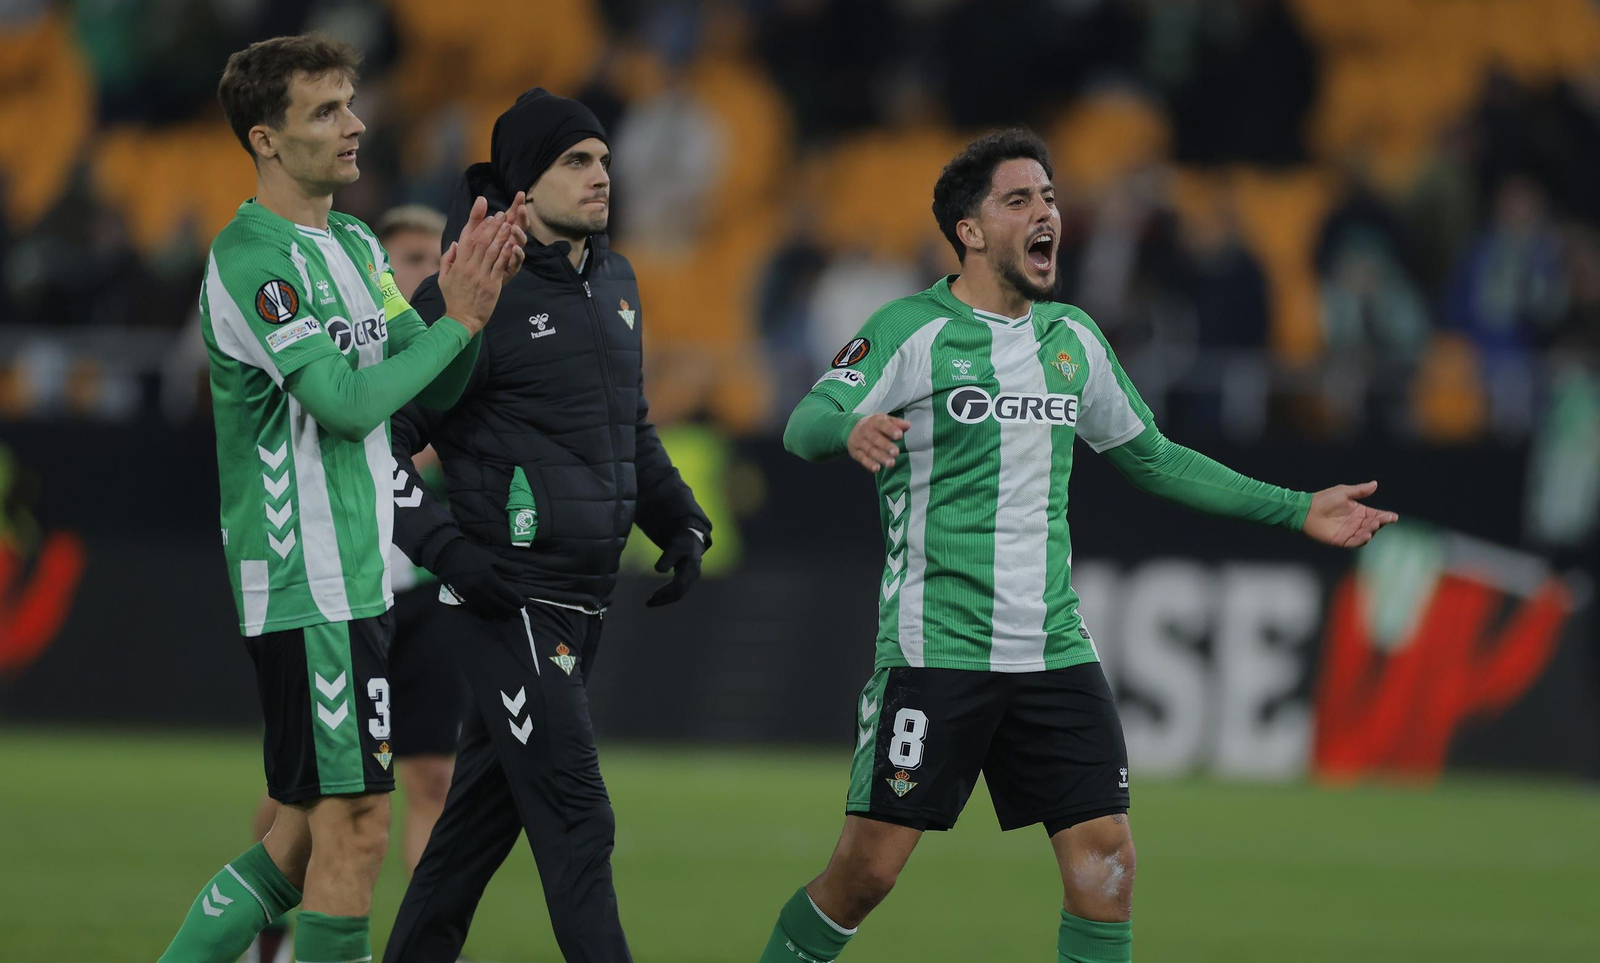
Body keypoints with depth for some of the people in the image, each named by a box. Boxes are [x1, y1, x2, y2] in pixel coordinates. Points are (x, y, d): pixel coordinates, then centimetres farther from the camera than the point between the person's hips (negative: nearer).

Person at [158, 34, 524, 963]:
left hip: (361, 574, 9)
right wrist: (459, 319, -15)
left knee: (304, 833, 11)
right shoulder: (251, 259, -13)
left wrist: (478, 291, -5)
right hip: (309, 582, -9)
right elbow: (348, 401, -20)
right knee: (355, 827, -8)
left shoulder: (356, 244, 15)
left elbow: (436, 390, 11)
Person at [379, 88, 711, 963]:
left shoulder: (613, 283, 14)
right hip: (511, 599, -8)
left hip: (581, 603, 8)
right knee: (575, 823, -12)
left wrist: (681, 524, 13)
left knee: (482, 818, 14)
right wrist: (445, 548, -21)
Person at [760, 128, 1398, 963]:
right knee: (867, 869, -7)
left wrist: (1295, 511, 23)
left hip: (1053, 653, 5)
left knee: (1105, 860, -6)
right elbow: (804, 424, -16)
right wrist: (851, 430, -41)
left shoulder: (1072, 337, 14)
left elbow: (1151, 457, 25)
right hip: (935, 647, -5)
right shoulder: (911, 330, -4)